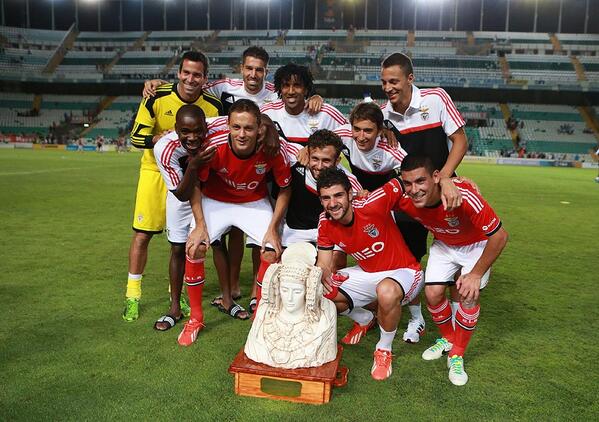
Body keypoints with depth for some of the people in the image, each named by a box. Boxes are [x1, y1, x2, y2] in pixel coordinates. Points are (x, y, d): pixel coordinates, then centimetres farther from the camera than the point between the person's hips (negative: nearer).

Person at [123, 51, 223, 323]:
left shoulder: (213, 106, -10)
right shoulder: (157, 98, -15)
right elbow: (136, 137, -11)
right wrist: (164, 138, -28)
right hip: (155, 171, -1)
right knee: (142, 233, -2)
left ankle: (177, 293, 26)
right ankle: (133, 295, 15)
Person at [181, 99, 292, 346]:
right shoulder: (214, 146, -30)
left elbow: (284, 189, -10)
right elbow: (195, 185, -12)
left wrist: (273, 228, -15)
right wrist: (200, 224, -20)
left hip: (255, 203, 1)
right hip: (215, 201, 0)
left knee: (272, 252, -15)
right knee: (194, 249, -19)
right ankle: (195, 319, 3)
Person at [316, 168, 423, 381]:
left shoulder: (371, 205, -27)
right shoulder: (326, 224, -10)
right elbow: (324, 263, -6)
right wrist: (323, 274, -29)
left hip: (403, 271, -6)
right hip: (367, 274, 6)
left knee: (386, 292, -41)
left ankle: (384, 350, -9)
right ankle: (364, 319, 24)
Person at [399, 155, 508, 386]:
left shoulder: (464, 197, -42)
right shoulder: (405, 200, -29)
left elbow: (499, 236, -30)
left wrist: (476, 274, -24)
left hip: (476, 245, -3)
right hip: (443, 245, 3)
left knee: (469, 295, -17)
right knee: (433, 293, -7)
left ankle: (457, 356, 5)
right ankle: (448, 338, 23)